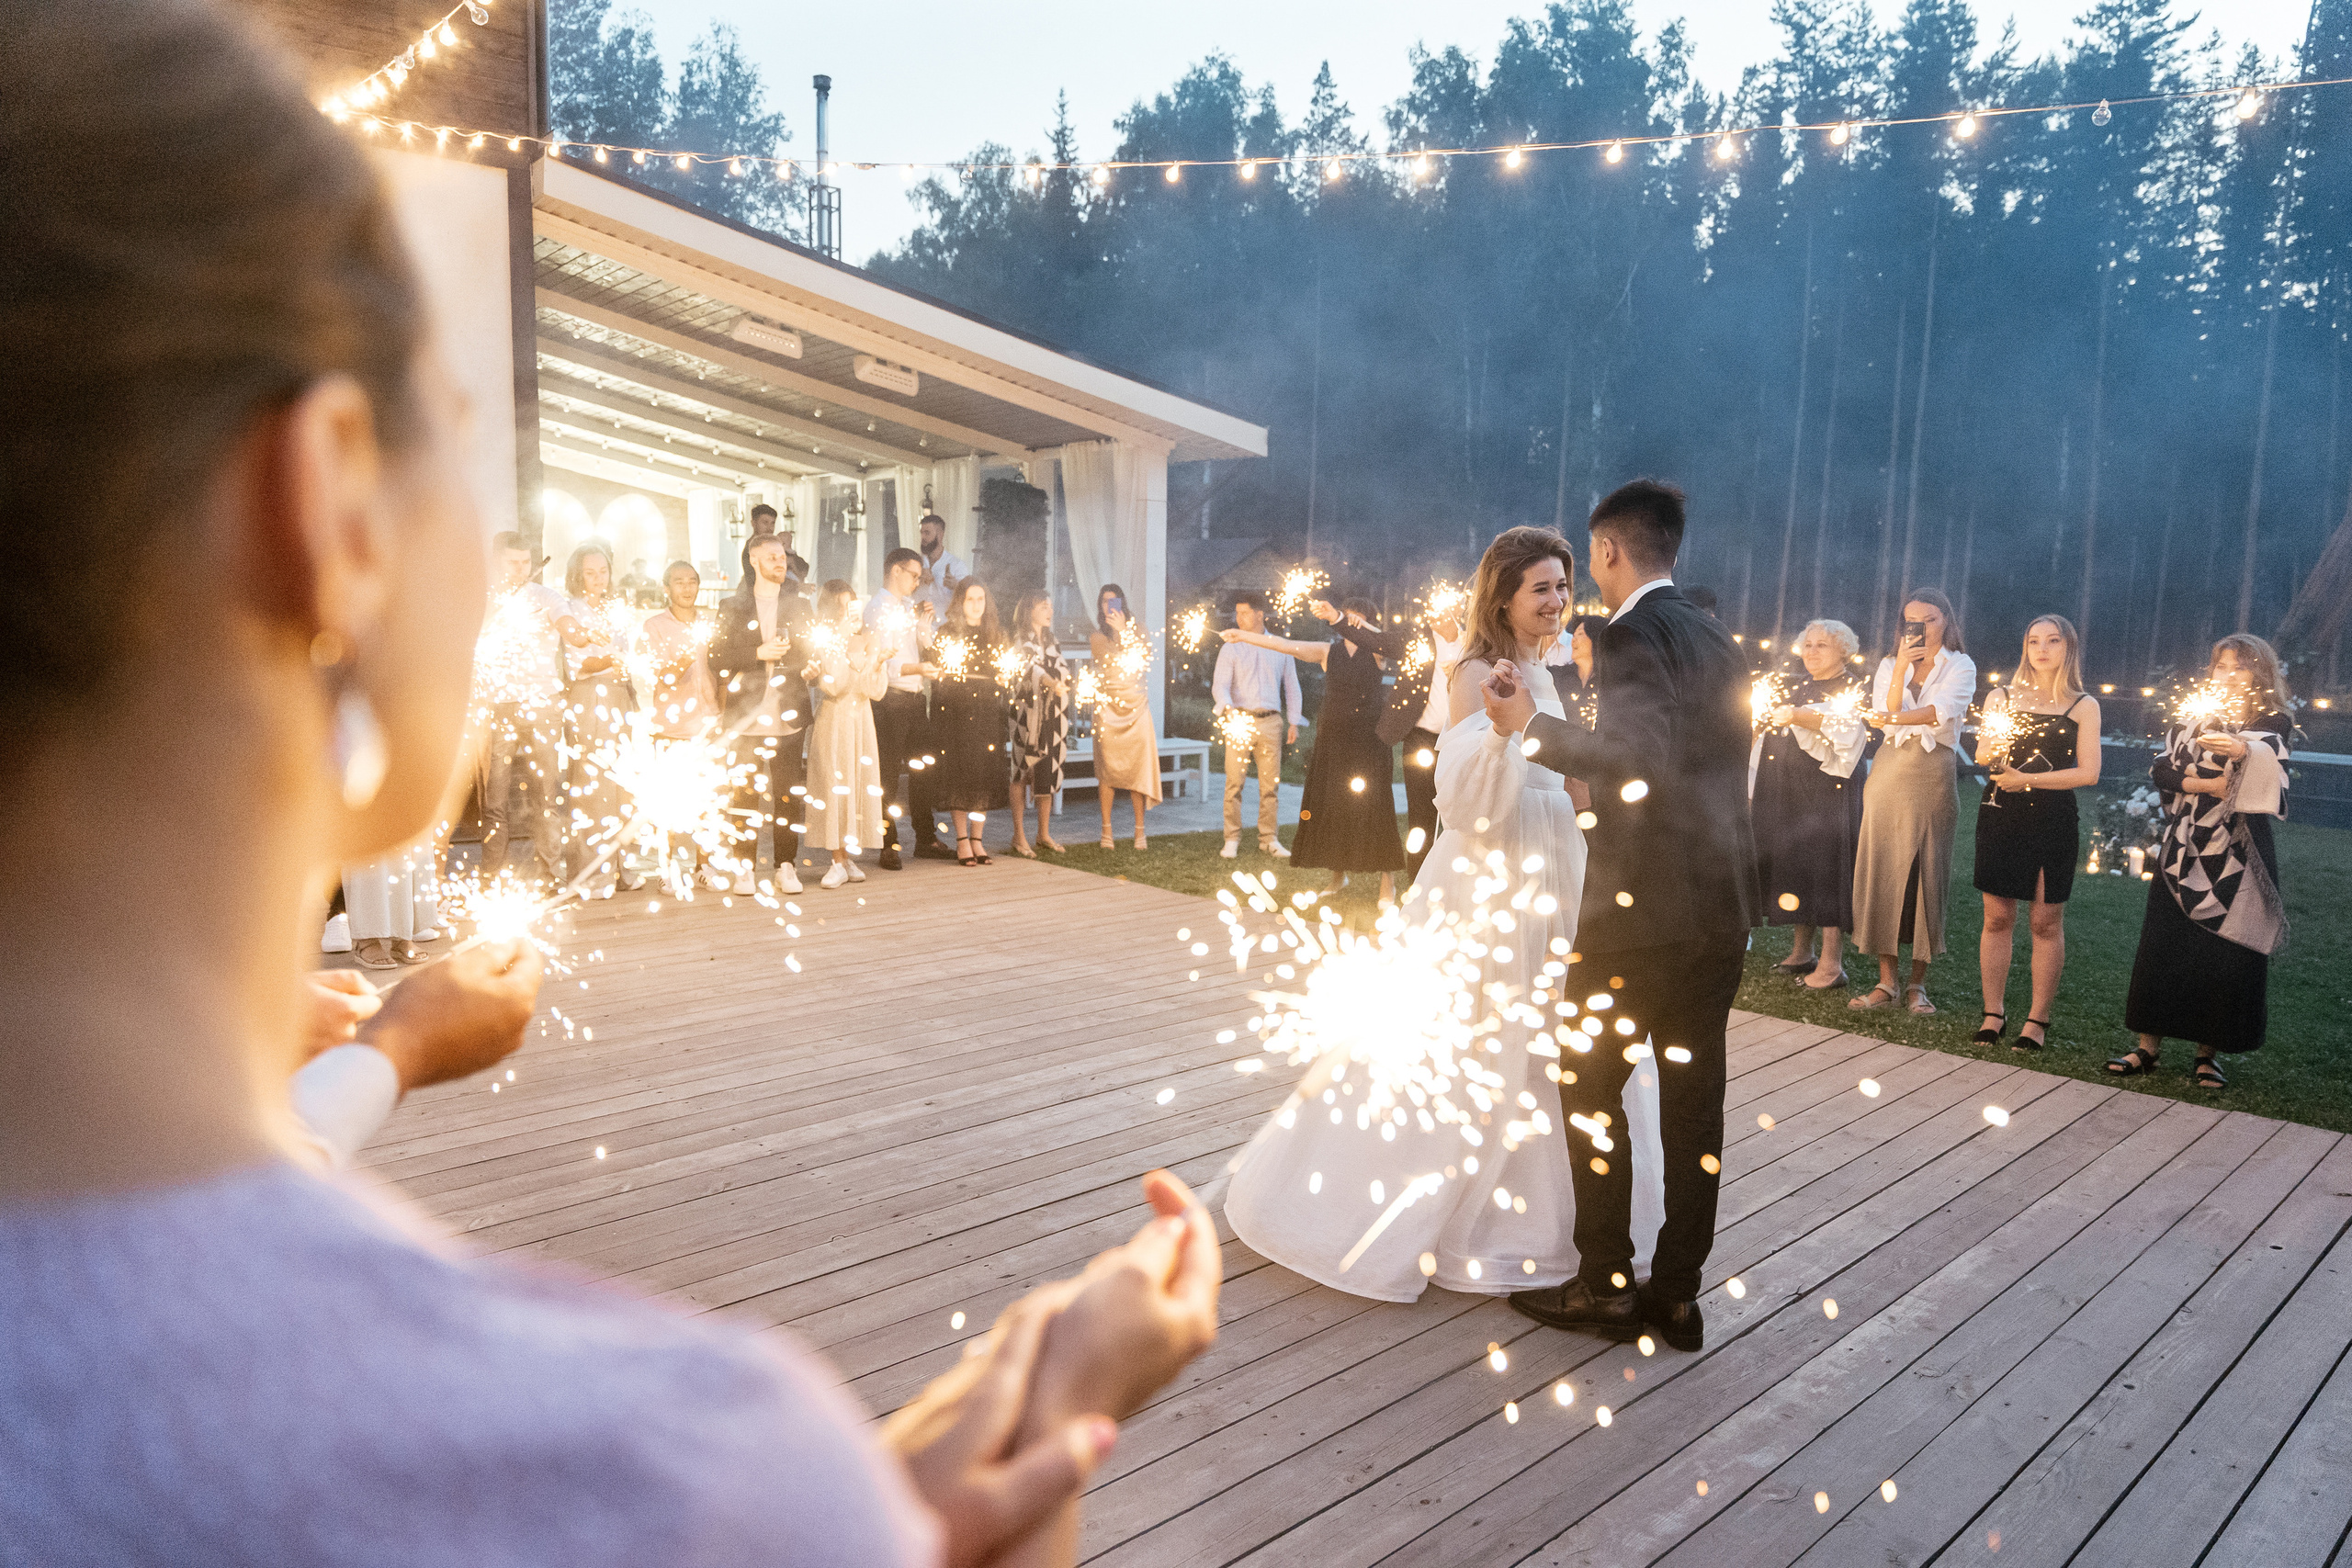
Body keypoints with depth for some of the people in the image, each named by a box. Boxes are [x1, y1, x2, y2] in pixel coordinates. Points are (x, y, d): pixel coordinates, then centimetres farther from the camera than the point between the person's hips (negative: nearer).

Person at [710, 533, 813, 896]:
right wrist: (759, 653, -12)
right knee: (745, 793, -1)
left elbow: (813, 655, 9)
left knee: (790, 794, 1)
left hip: (789, 714, 1)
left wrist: (784, 653, -9)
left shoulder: (800, 605, 13)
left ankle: (786, 867, 9)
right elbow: (718, 660, -1)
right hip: (746, 714, -1)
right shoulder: (731, 606, 8)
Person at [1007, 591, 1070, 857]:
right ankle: (1019, 836, -4)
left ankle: (1044, 834, 11)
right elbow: (1028, 664, -21)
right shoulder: (1020, 640, -2)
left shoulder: (1053, 641, 19)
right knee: (1023, 770, -6)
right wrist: (1050, 682, -38)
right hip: (1028, 712, -6)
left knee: (1050, 772, 4)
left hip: (1054, 715, 6)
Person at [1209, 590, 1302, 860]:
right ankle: (1232, 840, 1)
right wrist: (1227, 709, -22)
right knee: (1234, 782, -5)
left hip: (1271, 721, 2)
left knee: (1271, 784, 2)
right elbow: (1220, 685, -2)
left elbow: (1291, 685, 17)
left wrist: (1294, 721, 10)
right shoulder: (1231, 648, 6)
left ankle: (1269, 839, 10)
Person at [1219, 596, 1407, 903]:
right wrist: (1244, 636, -5)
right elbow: (1287, 646, 2)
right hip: (1332, 739, 3)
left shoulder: (1375, 651, 1)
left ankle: (1388, 882, 1)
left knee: (1374, 807, -7)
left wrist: (1335, 617, -31)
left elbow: (1377, 636, -21)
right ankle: (1338, 875, 19)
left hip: (1368, 740, -3)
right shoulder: (1329, 651, 8)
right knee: (1331, 807, 4)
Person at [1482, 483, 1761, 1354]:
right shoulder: (1716, 639, 15)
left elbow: (1641, 757, -26)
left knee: (1593, 1084, 5)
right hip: (1723, 900, 8)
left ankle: (1606, 1286, 12)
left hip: (1643, 905, -8)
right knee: (1693, 1097, 10)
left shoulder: (1632, 634, -12)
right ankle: (1676, 1296, 19)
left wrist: (1534, 725, -25)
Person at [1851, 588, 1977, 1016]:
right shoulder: (1890, 664, 13)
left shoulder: (1960, 666, 4)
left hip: (1933, 778, -2)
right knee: (1882, 871, -2)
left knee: (1927, 875, -1)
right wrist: (1901, 667, -9)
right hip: (1890, 773, 2)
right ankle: (1887, 981, 4)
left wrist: (1894, 718, -27)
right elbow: (1885, 715, -2)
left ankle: (1917, 983, 7)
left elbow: (1942, 711, -15)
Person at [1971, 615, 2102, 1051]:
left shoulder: (2083, 706, 5)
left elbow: (2088, 773, -4)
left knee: (2046, 921, 1)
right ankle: (1993, 1012, 12)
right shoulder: (2001, 697, 10)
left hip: (2052, 821, -1)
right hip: (2001, 817, 1)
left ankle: (2038, 1020, 10)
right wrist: (1991, 742, -19)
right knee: (1997, 917, 3)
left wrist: (2028, 779, -12)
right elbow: (1982, 758, 3)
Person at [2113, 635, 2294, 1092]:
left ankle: (2207, 1051, 8)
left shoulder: (2273, 723, 3)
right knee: (2164, 944, 0)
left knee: (2225, 949, -1)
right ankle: (2149, 1044, 5)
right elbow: (2162, 769, 2)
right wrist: (2208, 785, -14)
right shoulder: (2192, 720, 12)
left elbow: (2273, 762, -19)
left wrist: (2244, 750, -41)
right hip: (2184, 849, 2)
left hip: (2239, 854, -2)